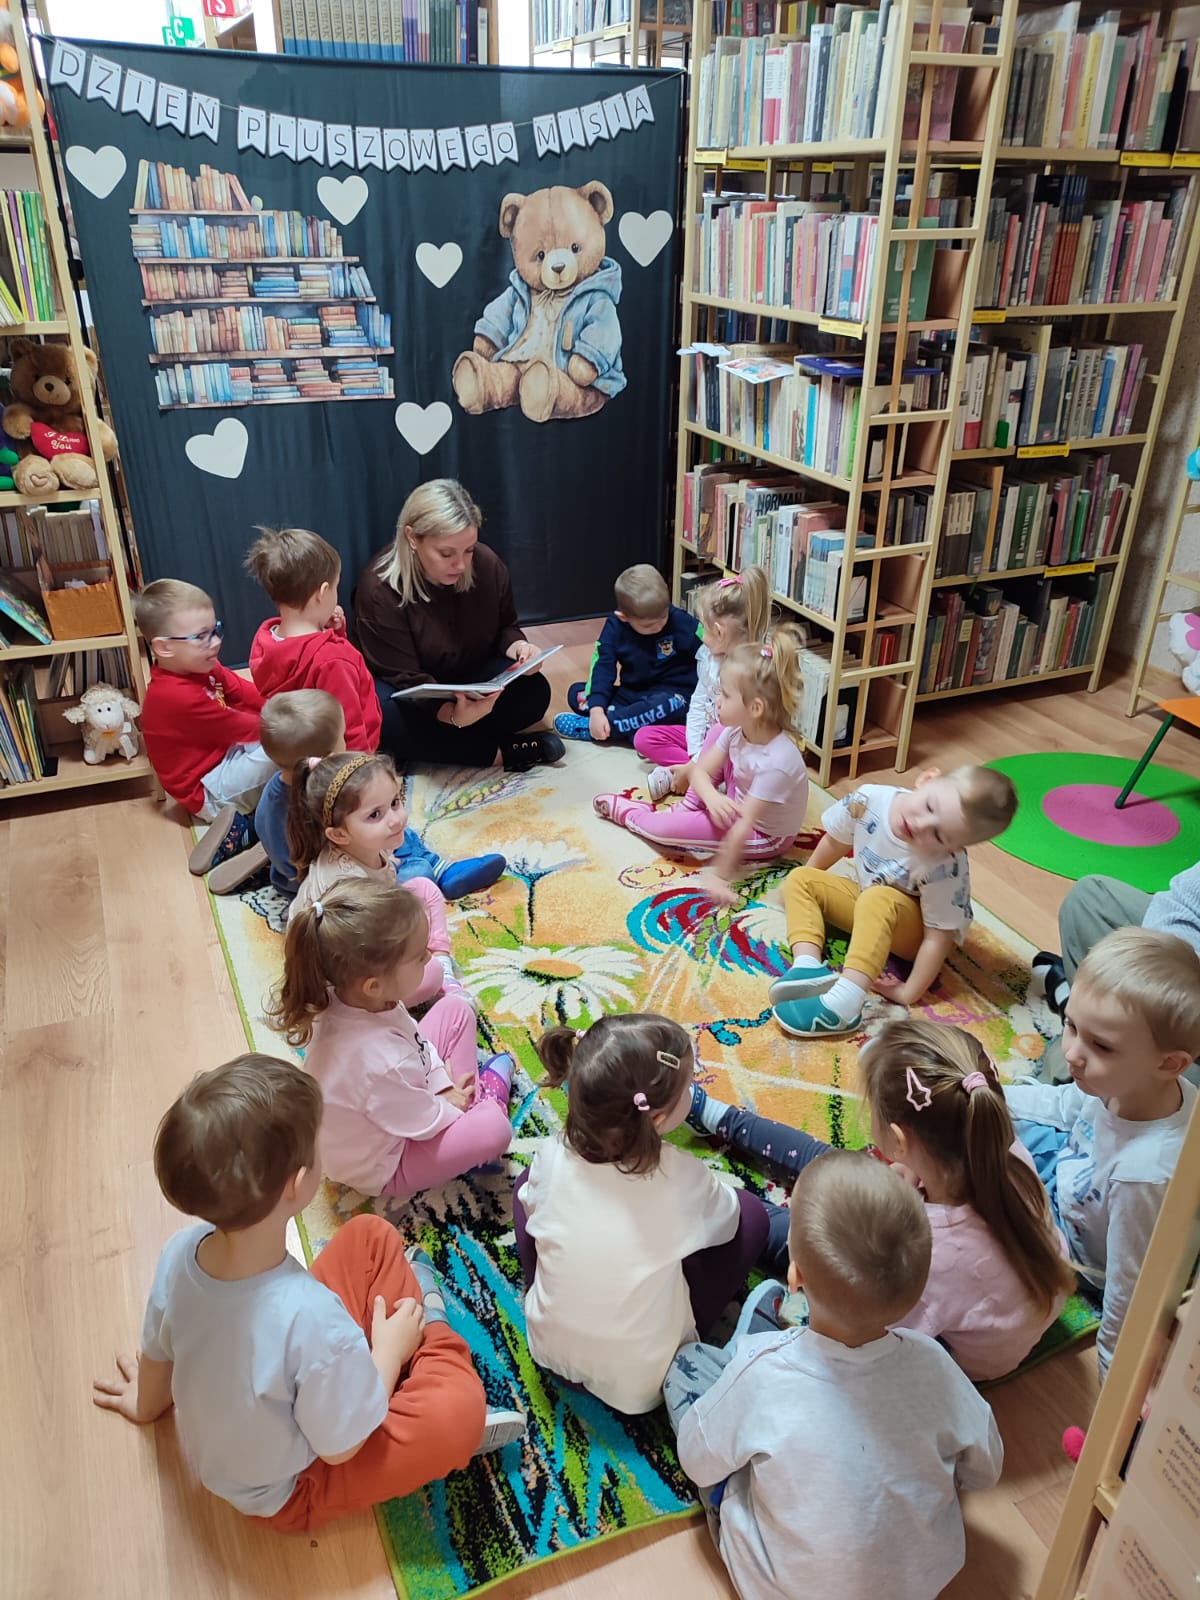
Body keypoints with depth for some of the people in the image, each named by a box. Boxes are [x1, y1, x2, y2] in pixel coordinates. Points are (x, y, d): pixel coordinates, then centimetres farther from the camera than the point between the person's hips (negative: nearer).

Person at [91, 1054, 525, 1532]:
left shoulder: (181, 1250, -23)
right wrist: (388, 1351, -8)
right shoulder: (310, 1318, -42)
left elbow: (156, 1353, -1)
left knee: (369, 1237, 3)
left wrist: (147, 1404, 21)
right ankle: (431, 1339, 10)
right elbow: (341, 1447, -24)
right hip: (287, 1492, -6)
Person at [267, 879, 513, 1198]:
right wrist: (451, 1104, -5)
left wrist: (444, 1087, 0)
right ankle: (486, 1100, 10)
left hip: (396, 1100, 8)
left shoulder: (343, 998, -21)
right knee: (493, 1129, -26)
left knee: (455, 1010, 5)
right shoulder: (380, 1062, -44)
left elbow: (415, 1040, 0)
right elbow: (425, 1123, -24)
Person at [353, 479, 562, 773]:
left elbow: (505, 627, 3)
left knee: (534, 692, -23)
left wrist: (518, 647, -23)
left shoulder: (487, 565, -14)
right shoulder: (379, 588, -26)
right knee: (387, 717, -37)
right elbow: (405, 678, -26)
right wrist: (452, 715, -45)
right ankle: (501, 751, -26)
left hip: (474, 678, 3)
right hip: (412, 695, -3)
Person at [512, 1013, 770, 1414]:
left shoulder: (551, 1157, -20)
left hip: (549, 1348, 3)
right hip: (640, 1380, -2)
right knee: (750, 1211, 2)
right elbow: (725, 1220, -5)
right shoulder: (681, 1177, -27)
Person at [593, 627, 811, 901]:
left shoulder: (776, 762, -37)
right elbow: (701, 770, -11)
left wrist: (719, 875, -29)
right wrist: (712, 798, -33)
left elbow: (742, 826, -34)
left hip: (762, 837, -7)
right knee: (719, 733, -4)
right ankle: (688, 809, 5)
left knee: (664, 827, -18)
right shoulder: (738, 729, -15)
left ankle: (626, 812, 16)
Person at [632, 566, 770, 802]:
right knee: (644, 737, -2)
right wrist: (695, 754, -12)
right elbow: (698, 705, 0)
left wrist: (693, 768, -22)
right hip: (705, 737, 8)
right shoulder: (708, 655, -5)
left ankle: (673, 776, -18)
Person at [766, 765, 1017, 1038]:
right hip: (865, 900, 7)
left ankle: (844, 1002, -48)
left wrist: (909, 994, -27)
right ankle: (809, 965, -26)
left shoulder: (944, 870, -37)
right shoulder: (871, 799, -23)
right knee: (799, 878, -5)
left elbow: (938, 937, -29)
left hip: (911, 932, -7)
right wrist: (809, 879, 14)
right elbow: (836, 841, -2)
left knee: (878, 901, -37)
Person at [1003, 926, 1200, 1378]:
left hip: (1074, 1242, -5)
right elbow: (1066, 1105, -3)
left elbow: (1129, 1282, -30)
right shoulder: (1129, 1082, -27)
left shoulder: (1143, 1171, -46)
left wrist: (1112, 1365, -14)